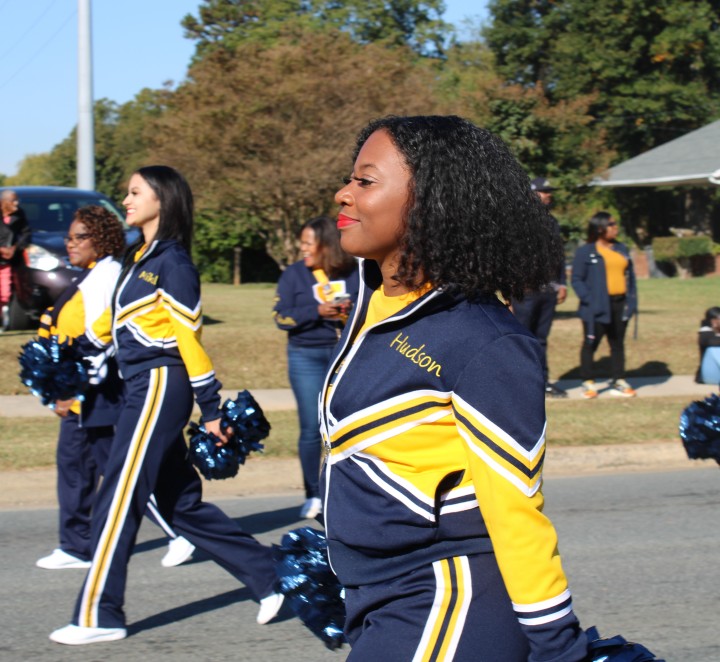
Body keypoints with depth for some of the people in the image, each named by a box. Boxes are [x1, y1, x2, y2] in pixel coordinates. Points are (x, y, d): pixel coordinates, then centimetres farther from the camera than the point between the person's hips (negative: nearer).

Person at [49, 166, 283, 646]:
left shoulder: (172, 262, -11)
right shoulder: (138, 259, 15)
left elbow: (190, 338, -13)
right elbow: (110, 321, 22)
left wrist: (211, 408, -12)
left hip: (161, 387, -9)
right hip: (143, 388, 9)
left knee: (118, 502, -6)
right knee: (181, 504, 11)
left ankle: (98, 617, 0)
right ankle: (269, 579, 18)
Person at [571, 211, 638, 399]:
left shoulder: (622, 249, 15)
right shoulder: (585, 252, -3)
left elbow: (630, 276, 17)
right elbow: (577, 279, -6)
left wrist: (632, 299, 6)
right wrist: (588, 299, -17)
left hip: (620, 305, 6)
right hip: (597, 307, -6)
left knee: (618, 343, 10)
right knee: (591, 343, 1)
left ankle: (618, 381, 16)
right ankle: (588, 383, 7)